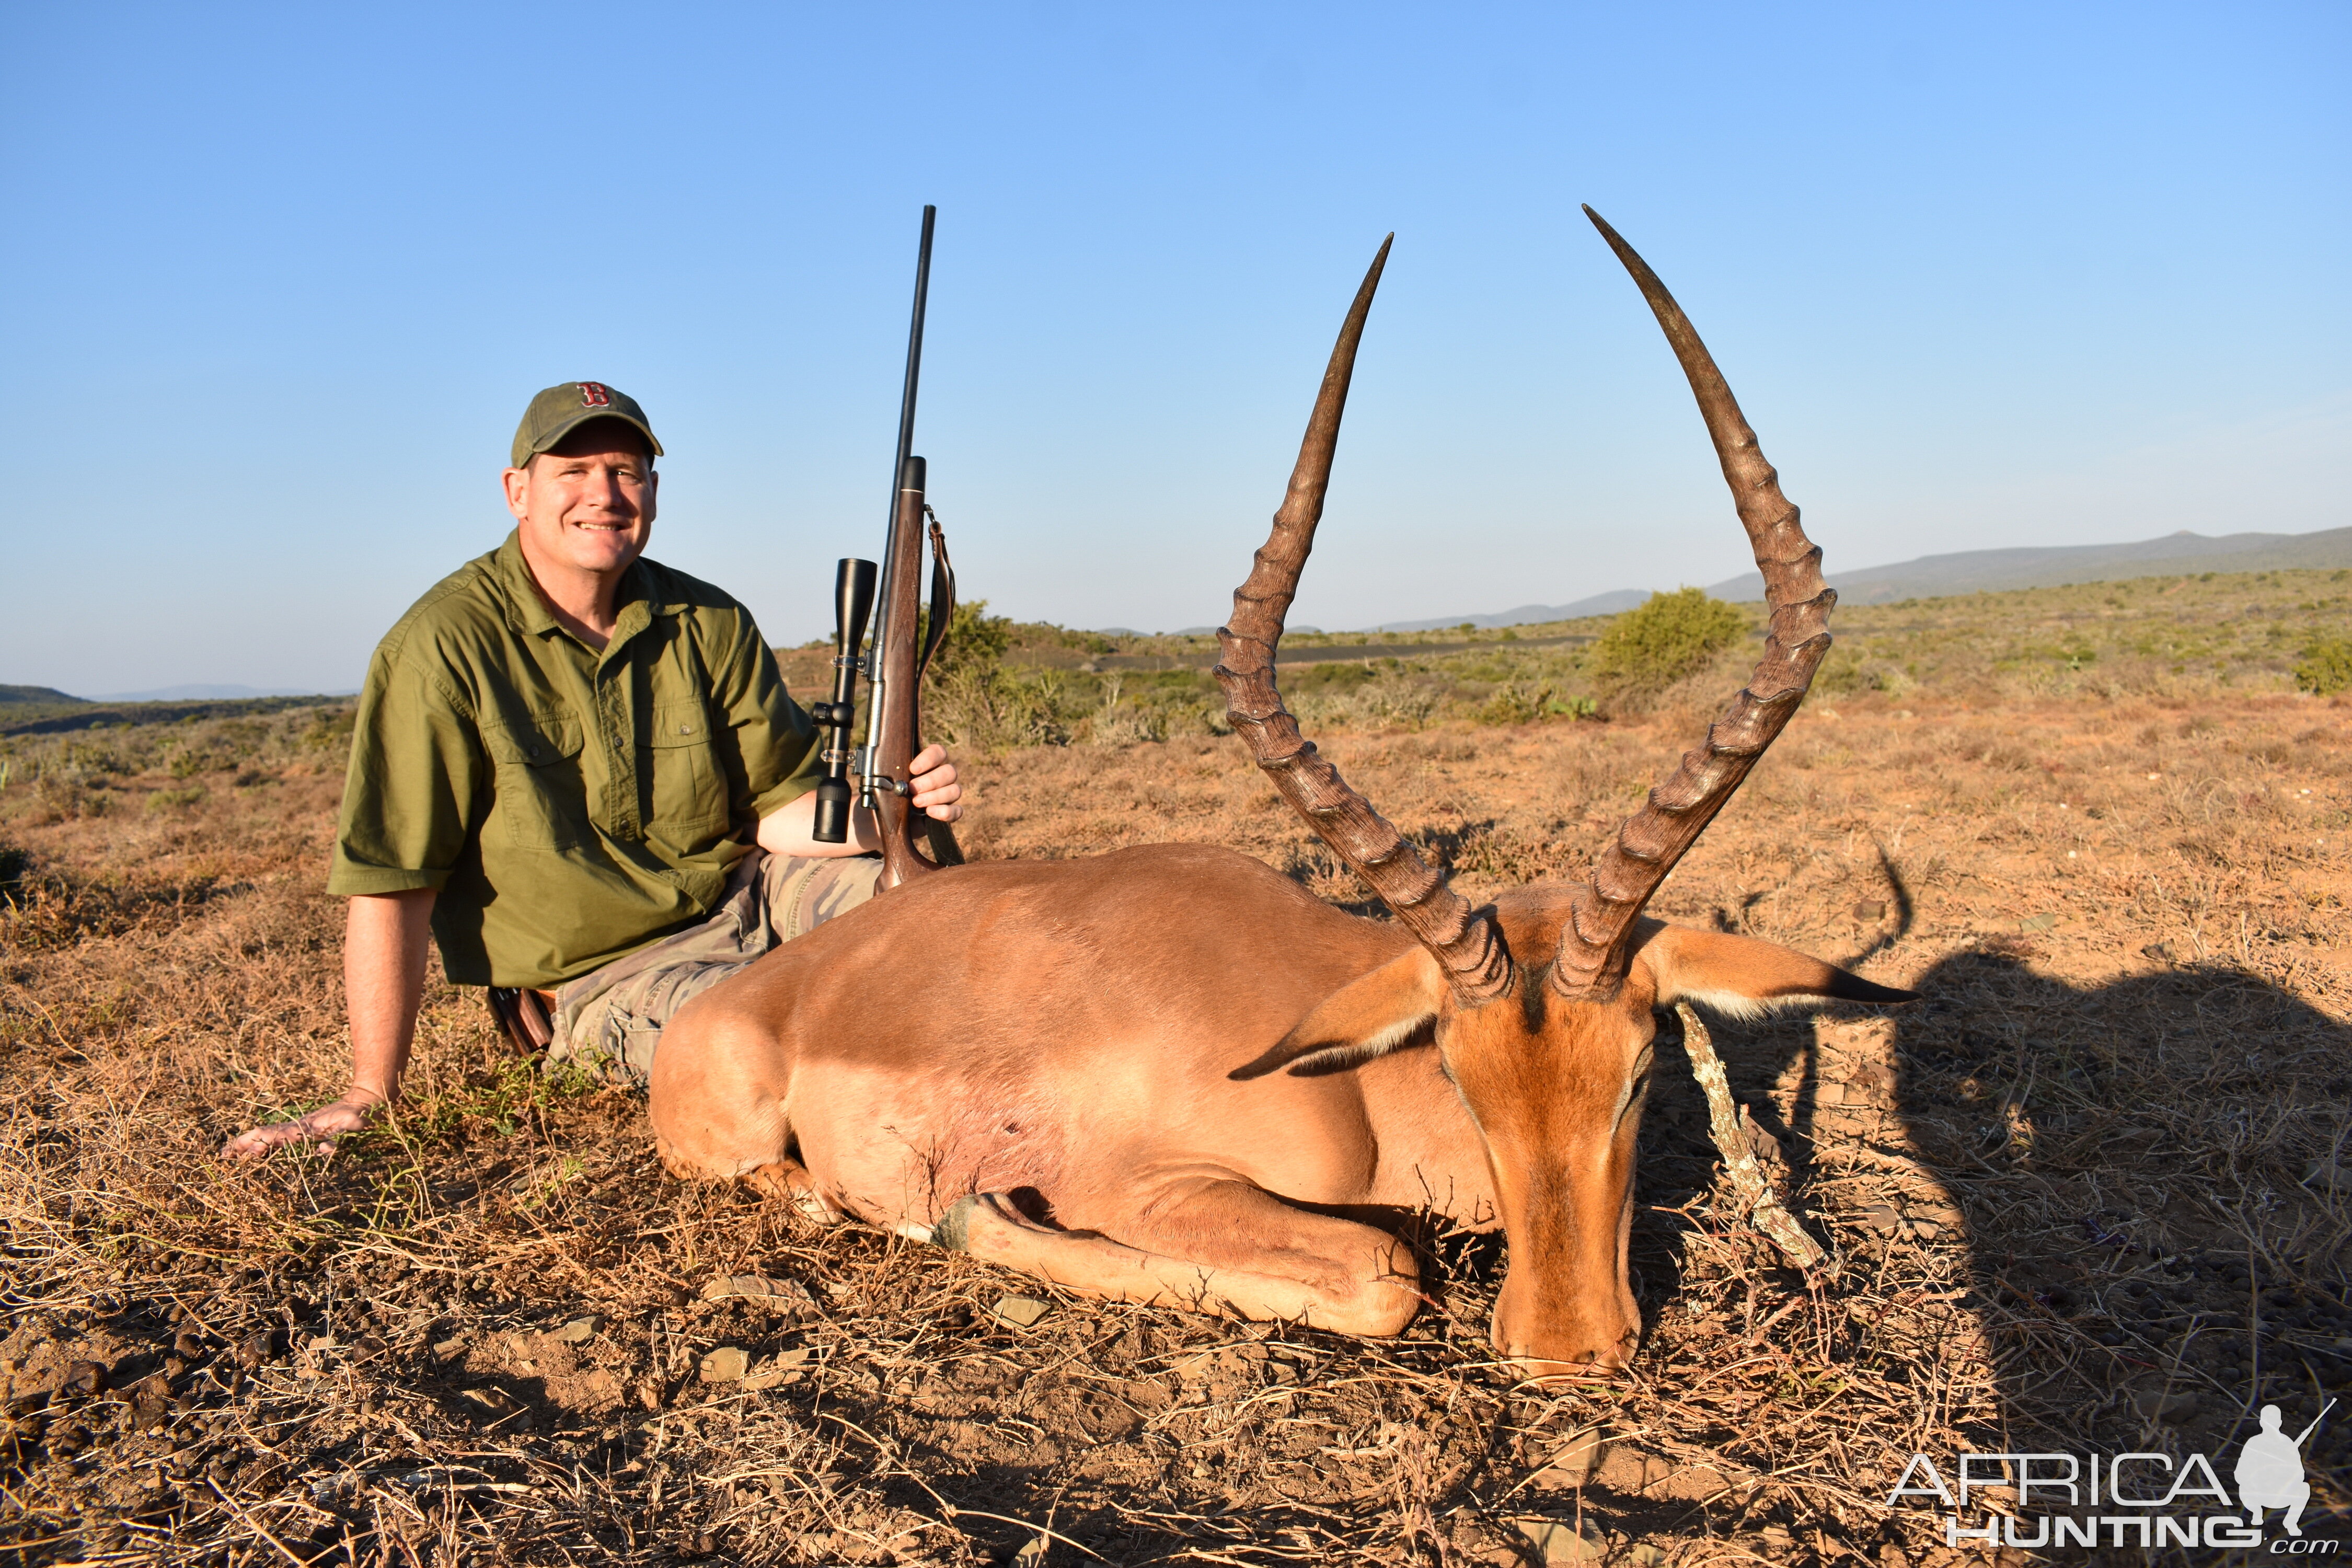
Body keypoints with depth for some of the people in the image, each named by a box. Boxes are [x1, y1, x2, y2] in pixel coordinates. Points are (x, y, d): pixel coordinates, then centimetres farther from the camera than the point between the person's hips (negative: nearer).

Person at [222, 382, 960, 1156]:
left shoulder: (711, 627, 1)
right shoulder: (444, 646, -14)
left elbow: (781, 808, 2)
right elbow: (391, 884, -14)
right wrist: (370, 1095, -12)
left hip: (747, 893, 5)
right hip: (600, 976, -4)